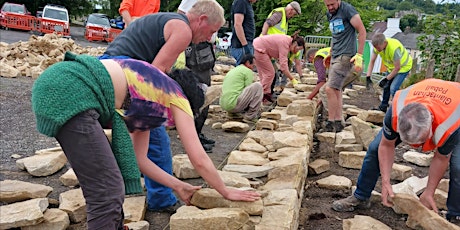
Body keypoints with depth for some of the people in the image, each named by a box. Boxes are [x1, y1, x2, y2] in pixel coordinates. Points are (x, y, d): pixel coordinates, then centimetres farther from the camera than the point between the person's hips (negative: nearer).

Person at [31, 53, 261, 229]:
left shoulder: (152, 98, 28)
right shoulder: (177, 96, 9)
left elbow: (139, 159, 30)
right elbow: (199, 159, 11)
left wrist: (178, 186, 36)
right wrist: (226, 192, 25)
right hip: (71, 92, -10)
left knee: (108, 185, 18)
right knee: (108, 193, -4)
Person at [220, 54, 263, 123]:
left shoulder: (231, 71, 26)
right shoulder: (248, 71, 0)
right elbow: (249, 91, 1)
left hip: (223, 106, 9)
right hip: (233, 104, -9)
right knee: (258, 86, -5)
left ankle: (232, 113, 12)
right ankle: (250, 117, -5)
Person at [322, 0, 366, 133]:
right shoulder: (329, 14, 14)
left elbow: (362, 31, -13)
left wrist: (359, 55, -17)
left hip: (345, 56, -9)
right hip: (335, 56, 9)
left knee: (330, 89, -14)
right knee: (336, 90, 9)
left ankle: (331, 122, -4)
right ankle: (338, 122, 15)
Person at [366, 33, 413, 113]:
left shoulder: (394, 48, -41)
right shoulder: (378, 45, -20)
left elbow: (397, 68, -31)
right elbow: (372, 61, -12)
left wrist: (386, 79, -25)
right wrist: (368, 76, -20)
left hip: (403, 66, -7)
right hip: (392, 66, 7)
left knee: (393, 88, -19)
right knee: (386, 86, 13)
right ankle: (383, 107, 28)